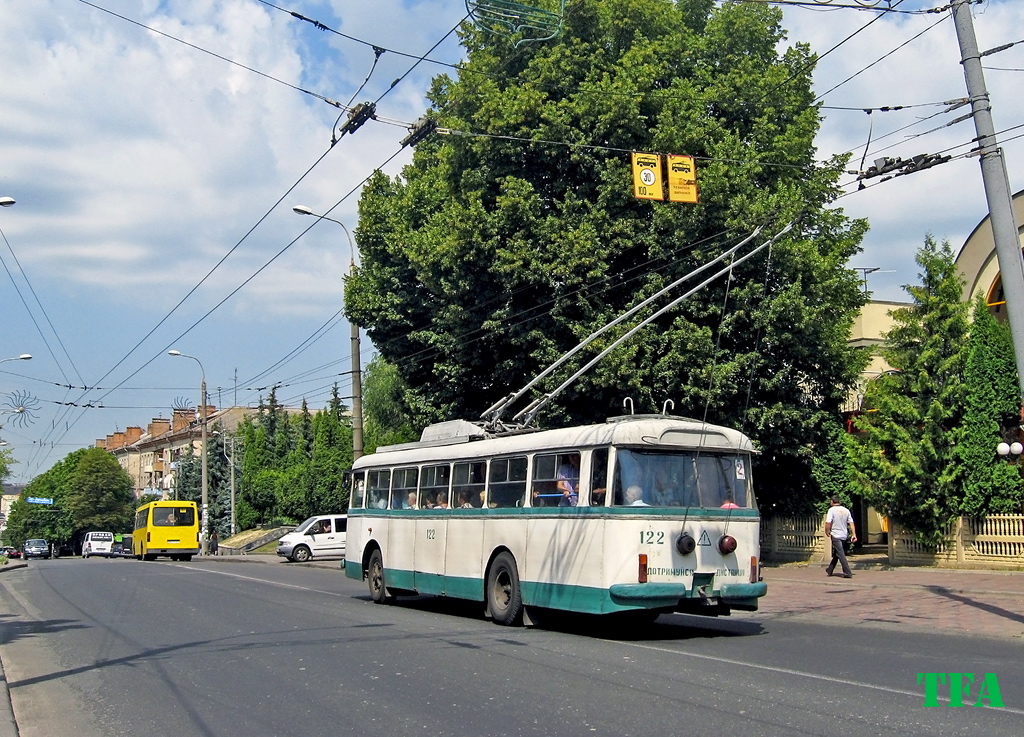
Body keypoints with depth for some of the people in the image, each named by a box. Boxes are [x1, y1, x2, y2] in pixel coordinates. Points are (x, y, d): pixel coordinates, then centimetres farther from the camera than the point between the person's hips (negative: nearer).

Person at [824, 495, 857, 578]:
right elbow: (851, 523, 4)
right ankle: (829, 571, 28)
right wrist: (854, 534, 3)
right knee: (836, 554, 17)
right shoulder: (846, 510, 7)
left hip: (835, 535, -6)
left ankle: (847, 573, -13)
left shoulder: (832, 510, -11)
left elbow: (828, 523, -18)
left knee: (841, 554, -6)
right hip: (844, 535, 6)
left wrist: (827, 532, -3)